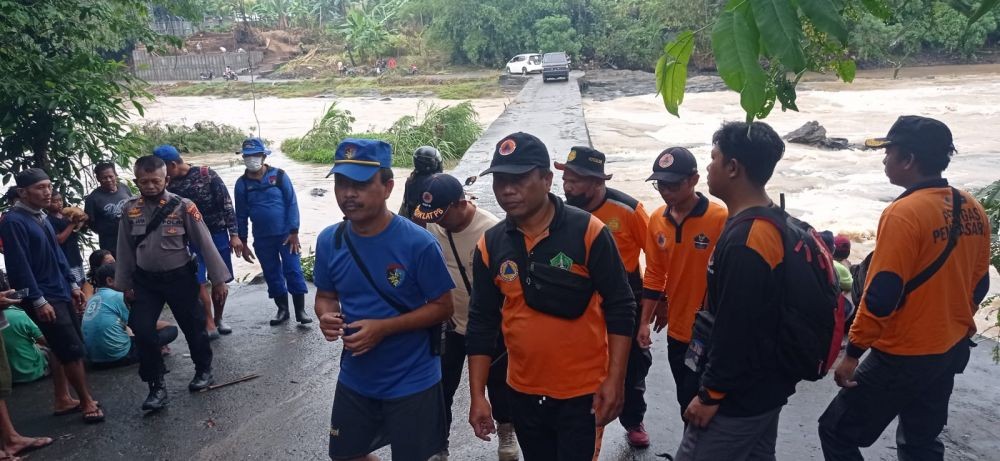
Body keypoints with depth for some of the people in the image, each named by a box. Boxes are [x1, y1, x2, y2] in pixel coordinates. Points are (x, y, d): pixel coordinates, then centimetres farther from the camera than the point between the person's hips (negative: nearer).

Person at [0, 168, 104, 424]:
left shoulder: (41, 217, 11)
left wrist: (72, 285, 17)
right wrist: (38, 301, -21)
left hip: (61, 293, 8)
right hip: (44, 298, -8)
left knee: (67, 349, 13)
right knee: (72, 350, -6)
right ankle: (87, 403, 5)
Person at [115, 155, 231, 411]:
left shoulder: (182, 206, -14)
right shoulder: (130, 209, -3)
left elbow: (205, 243, -11)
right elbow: (125, 249, 7)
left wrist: (218, 279, -10)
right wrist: (124, 284, 11)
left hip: (179, 277, -3)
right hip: (145, 280, 3)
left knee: (193, 326, 10)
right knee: (142, 330, -5)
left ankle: (203, 370, 36)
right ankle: (157, 386, 11)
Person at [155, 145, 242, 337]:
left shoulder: (207, 174, -9)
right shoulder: (170, 185, 1)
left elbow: (226, 204, -9)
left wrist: (234, 234, -12)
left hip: (217, 234, -2)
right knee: (199, 282, -8)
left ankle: (218, 319, 23)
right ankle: (209, 324, -1)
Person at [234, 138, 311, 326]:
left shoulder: (279, 175, -6)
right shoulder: (242, 183, 2)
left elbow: (292, 203, -6)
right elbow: (241, 214, 7)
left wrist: (294, 232, -11)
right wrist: (243, 243, 6)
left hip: (285, 235, -3)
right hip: (262, 239, 3)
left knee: (293, 272, -3)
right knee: (272, 275, 11)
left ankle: (300, 311, 7)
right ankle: (282, 310, 24)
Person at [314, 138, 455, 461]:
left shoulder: (418, 243, -21)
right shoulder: (329, 241, -7)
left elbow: (442, 307, -14)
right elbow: (326, 296, 7)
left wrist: (382, 328, -25)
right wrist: (326, 317, -17)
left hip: (411, 382, -5)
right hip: (355, 378, 5)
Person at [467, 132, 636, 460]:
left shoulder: (587, 231, -13)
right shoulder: (490, 245, -2)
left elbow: (620, 308, -9)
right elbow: (481, 323, 3)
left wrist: (615, 380, -13)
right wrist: (478, 395, 2)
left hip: (583, 392, -4)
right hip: (523, 393, 4)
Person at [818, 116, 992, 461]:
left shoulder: (904, 213, -22)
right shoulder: (972, 209, 3)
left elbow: (881, 296, -23)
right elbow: (979, 284, 12)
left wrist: (853, 353, -15)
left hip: (903, 357, -8)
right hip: (952, 351, 8)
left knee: (838, 433, 4)